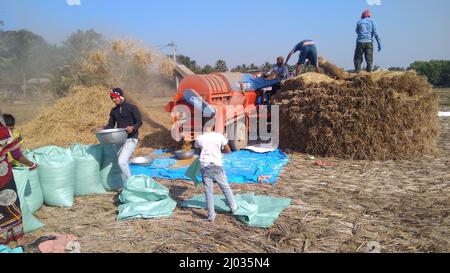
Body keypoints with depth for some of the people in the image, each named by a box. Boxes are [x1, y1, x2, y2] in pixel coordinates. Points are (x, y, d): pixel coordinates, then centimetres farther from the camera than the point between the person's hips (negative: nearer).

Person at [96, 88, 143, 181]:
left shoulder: (132, 107, -6)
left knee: (122, 161, -19)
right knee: (123, 162, 11)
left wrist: (133, 127, -30)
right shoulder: (114, 111, 12)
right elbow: (111, 125, 13)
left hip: (131, 139, -7)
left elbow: (139, 122, -9)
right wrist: (102, 129, -7)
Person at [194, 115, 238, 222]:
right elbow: (228, 150, 2)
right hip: (217, 166, 0)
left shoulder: (199, 138, -5)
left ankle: (211, 215, 11)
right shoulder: (219, 136, -6)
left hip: (205, 167, 1)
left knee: (208, 191, 8)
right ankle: (234, 208, 27)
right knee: (226, 188, 16)